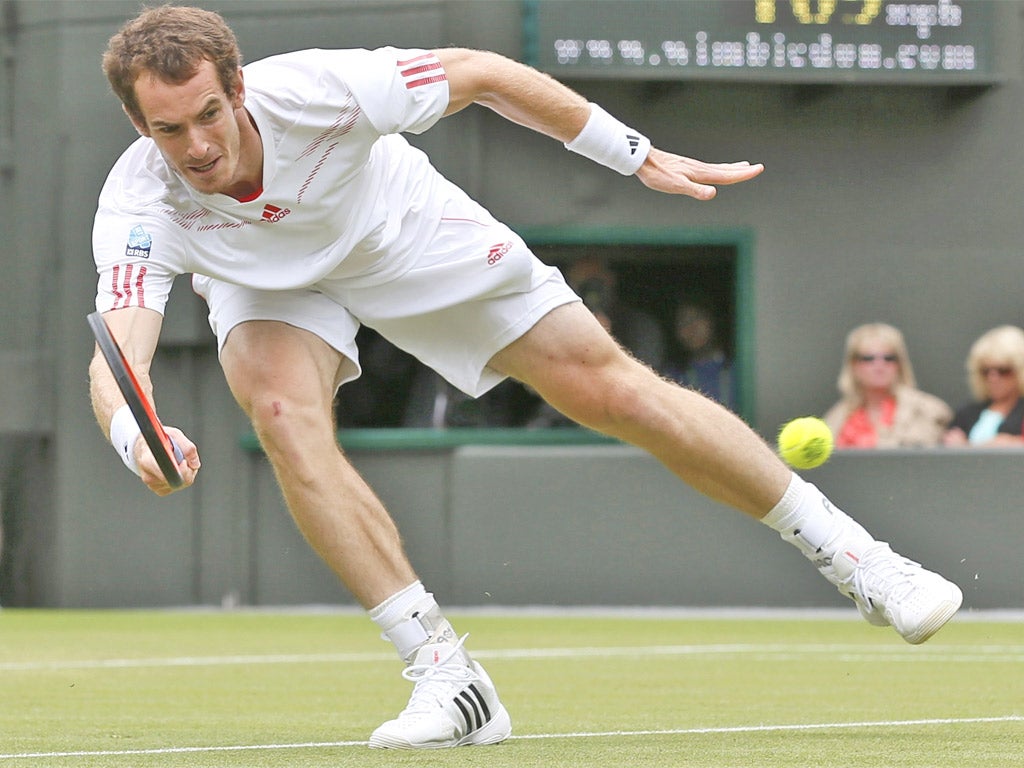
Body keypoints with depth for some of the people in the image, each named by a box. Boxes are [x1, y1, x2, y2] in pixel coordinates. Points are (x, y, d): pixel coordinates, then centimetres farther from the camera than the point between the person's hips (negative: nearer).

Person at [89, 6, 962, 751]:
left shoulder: (316, 92, -37)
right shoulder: (139, 207, -35)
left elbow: (481, 73, -23)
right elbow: (115, 360, -45)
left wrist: (636, 156, -18)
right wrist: (138, 436, -69)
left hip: (413, 242, 0)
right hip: (271, 288, 0)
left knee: (613, 390, -3)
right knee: (283, 414, -32)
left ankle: (853, 557, 14)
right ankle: (449, 677, -23)